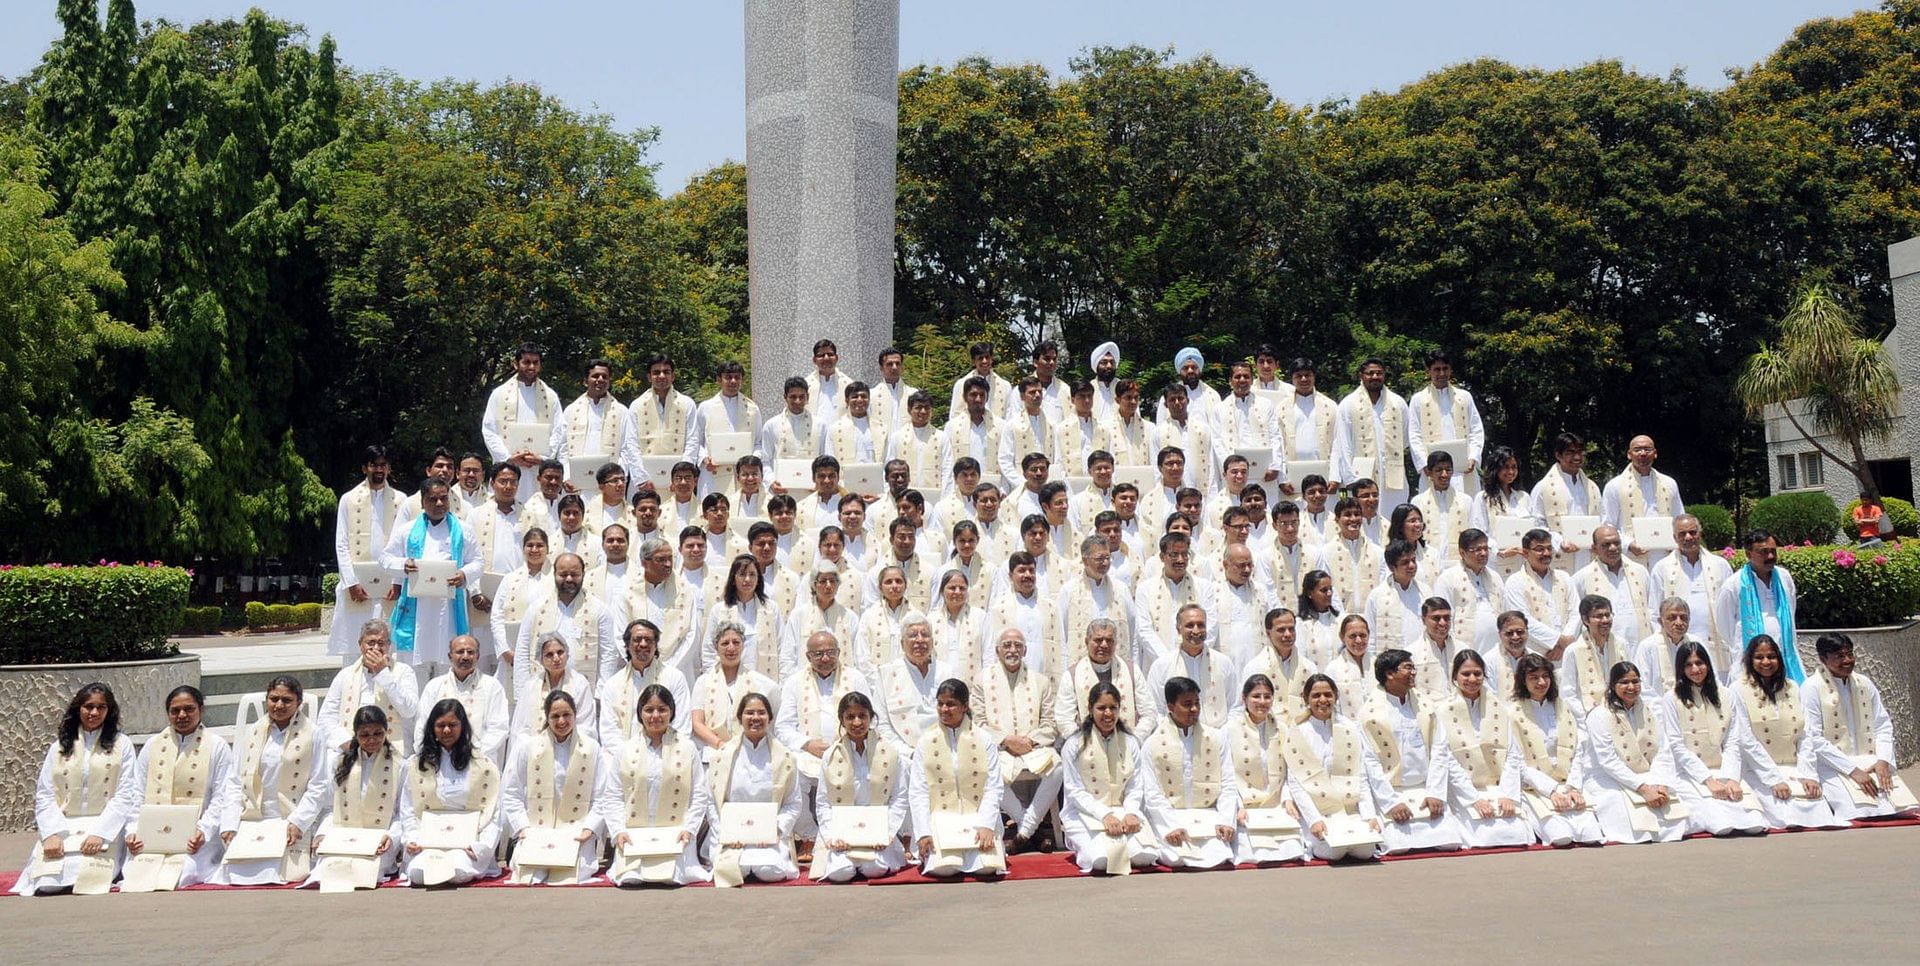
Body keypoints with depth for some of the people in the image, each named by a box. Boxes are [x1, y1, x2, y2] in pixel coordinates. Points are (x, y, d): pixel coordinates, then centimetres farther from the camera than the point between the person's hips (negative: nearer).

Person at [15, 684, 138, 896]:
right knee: (48, 883, -20)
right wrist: (51, 834, -10)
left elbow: (125, 795, -1)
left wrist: (100, 833, -14)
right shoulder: (60, 747, 14)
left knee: (85, 877, -27)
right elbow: (44, 795, 7)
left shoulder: (121, 745, 7)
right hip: (62, 827, 2)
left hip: (105, 828, -2)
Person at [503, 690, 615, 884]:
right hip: (535, 830, 0)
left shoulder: (592, 749, 9)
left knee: (570, 873, -25)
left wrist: (589, 828, -7)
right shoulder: (526, 747, 8)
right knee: (529, 875, -23)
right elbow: (511, 795, 8)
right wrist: (522, 827, -5)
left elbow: (604, 798, 7)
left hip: (576, 835, 0)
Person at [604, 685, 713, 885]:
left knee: (671, 876, -23)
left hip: (675, 836, -1)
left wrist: (689, 829, -8)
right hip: (633, 834, 1)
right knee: (629, 878, -20)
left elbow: (700, 796, 5)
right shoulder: (627, 750, 10)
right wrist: (618, 831, -6)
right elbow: (615, 798, 8)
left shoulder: (687, 748, 6)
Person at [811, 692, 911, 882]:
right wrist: (833, 836, -10)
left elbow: (899, 798, 4)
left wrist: (886, 832, -9)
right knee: (839, 872, -24)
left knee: (875, 869, -26)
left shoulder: (890, 753, 3)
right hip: (841, 832, 0)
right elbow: (822, 803, 5)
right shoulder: (831, 756, 4)